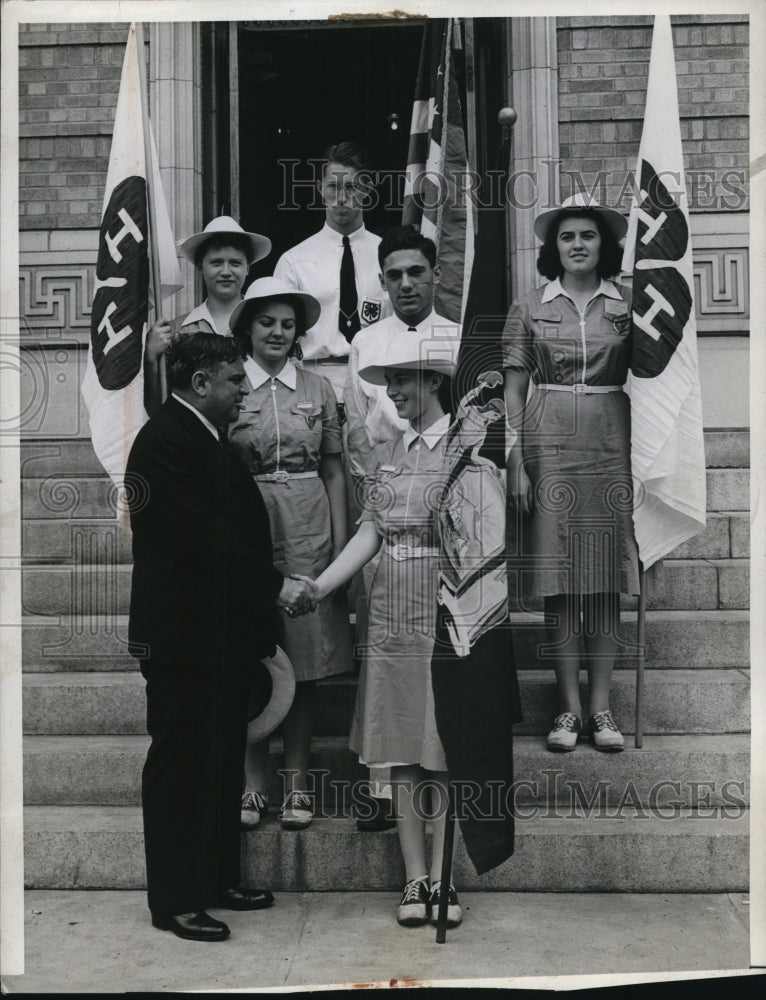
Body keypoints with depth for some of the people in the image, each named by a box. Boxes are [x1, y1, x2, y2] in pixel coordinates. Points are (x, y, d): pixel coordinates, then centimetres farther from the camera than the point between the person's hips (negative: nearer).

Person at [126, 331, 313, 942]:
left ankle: (218, 881, 31)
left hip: (222, 633, 10)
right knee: (181, 769, 2)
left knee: (222, 764, 18)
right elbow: (204, 535, -24)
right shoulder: (165, 441, -17)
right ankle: (176, 902, 16)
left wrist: (271, 587, 9)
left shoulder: (206, 437, 15)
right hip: (184, 638, -10)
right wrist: (275, 586, -19)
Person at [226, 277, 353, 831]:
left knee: (305, 659, 5)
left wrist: (340, 544, 2)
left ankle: (297, 779, 18)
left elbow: (334, 470, 8)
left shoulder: (318, 388, 7)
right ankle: (253, 779, 18)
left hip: (308, 532, 1)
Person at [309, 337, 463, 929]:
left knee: (444, 753, 2)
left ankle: (444, 879, 13)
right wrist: (315, 589, -3)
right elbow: (368, 535, 7)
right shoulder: (387, 453, 12)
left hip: (447, 613, -5)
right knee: (401, 752, 8)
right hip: (393, 615, 5)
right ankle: (415, 878, 18)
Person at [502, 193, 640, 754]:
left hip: (610, 440, 1)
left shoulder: (627, 305, 8)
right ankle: (570, 706, 9)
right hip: (549, 439, -1)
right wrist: (516, 461, -4)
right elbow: (513, 391, 5)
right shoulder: (530, 308, 7)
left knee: (606, 578, 1)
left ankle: (602, 706, 10)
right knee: (559, 579, 0)